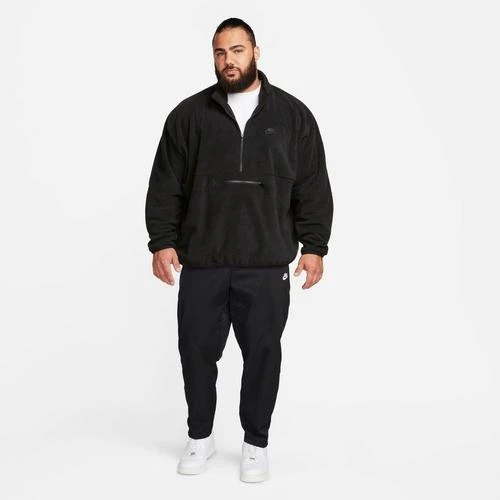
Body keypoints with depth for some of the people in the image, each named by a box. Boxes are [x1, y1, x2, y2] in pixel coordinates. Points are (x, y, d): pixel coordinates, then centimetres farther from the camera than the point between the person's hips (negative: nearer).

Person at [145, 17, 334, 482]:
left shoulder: (293, 114, 6)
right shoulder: (188, 115, 5)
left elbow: (312, 187, 5)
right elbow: (165, 187, 6)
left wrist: (314, 245, 0)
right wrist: (162, 241, -1)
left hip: (267, 265, 0)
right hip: (201, 262, 1)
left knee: (262, 354, 8)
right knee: (197, 351, 9)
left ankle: (256, 443, 26)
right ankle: (200, 436, 30)